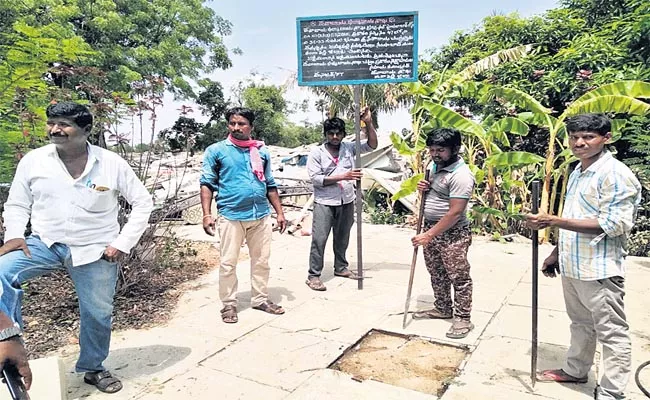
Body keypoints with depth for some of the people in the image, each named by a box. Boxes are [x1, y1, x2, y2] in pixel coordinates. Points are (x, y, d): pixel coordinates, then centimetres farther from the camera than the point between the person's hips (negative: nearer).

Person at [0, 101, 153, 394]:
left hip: (95, 251, -1)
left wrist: (123, 243, -10)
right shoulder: (33, 161, -5)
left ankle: (93, 368, 34)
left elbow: (142, 203, -4)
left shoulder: (112, 163, -10)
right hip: (45, 243, 1)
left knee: (97, 313, 9)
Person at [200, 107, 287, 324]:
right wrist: (207, 214, -11)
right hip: (231, 216, -3)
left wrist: (279, 212, 12)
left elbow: (270, 184, 16)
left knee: (261, 261, 12)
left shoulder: (262, 151, 12)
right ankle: (229, 304, 18)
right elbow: (207, 183, -2)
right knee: (228, 263, 3)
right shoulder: (216, 150, 1)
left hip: (261, 215, 4)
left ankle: (260, 299, 27)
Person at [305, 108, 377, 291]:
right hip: (324, 203, -4)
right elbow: (316, 178, -14)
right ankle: (313, 275, 5)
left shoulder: (349, 148, 3)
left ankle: (341, 267, 35)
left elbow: (372, 145, 3)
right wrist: (343, 176, -19)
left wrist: (368, 123, -11)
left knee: (342, 238, 18)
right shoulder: (317, 153, -7)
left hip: (347, 202, 4)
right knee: (319, 239, -4)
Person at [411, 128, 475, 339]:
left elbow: (455, 213, -25)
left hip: (452, 233, -9)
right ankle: (442, 308, 35)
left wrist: (429, 235, -25)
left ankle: (463, 319, 14)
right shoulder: (436, 165, 7)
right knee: (436, 273, 19)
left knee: (458, 276, 2)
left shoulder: (461, 175, -21)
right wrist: (424, 187, -1)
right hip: (431, 228, 9)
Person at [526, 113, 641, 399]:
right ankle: (575, 370, 37)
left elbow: (613, 225, -23)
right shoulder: (578, 171, 11)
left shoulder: (615, 174, -16)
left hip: (599, 270, -8)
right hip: (572, 266, 8)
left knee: (611, 332, 5)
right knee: (580, 323, 22)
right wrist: (557, 253, 18)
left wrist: (553, 221, -26)